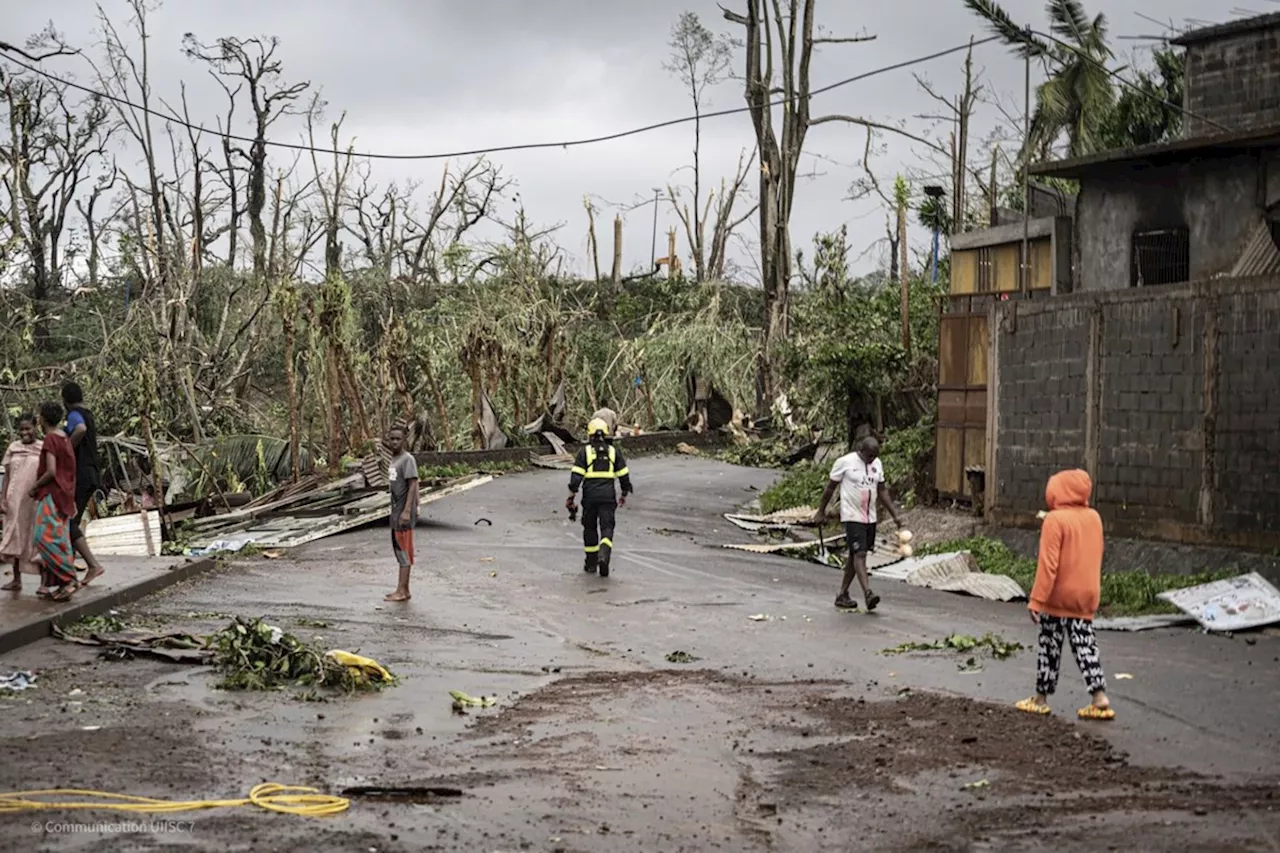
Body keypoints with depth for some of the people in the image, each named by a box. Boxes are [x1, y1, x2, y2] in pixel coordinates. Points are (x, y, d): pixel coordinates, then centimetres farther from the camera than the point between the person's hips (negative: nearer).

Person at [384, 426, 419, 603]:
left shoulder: (408, 459, -14)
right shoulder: (393, 460, 14)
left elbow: (412, 485, -20)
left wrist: (407, 510, -26)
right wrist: (396, 510, 17)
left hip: (404, 511, -10)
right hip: (395, 510, 10)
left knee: (404, 549, -8)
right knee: (398, 549, 12)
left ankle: (402, 591, -7)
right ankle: (403, 590, 18)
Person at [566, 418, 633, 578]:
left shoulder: (585, 451, 1)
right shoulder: (614, 452, 8)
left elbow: (576, 476, -6)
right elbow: (624, 476, 8)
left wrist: (570, 498, -4)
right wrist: (624, 495, 21)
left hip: (590, 495, 0)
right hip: (608, 495, 0)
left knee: (590, 527, 15)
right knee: (607, 528, -1)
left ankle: (591, 563, 20)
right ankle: (603, 556, -27)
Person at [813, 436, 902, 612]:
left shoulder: (877, 464, 7)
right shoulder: (845, 462, -10)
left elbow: (882, 491, 15)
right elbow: (830, 487, -2)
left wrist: (895, 515, 10)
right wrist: (821, 512, 2)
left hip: (870, 518, 6)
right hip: (852, 517, -6)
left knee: (855, 556, 10)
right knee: (859, 554, -17)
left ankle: (842, 594, 18)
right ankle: (868, 593, -27)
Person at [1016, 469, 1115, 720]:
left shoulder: (1055, 520, -16)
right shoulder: (1094, 517, 5)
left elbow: (1048, 565, -19)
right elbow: (1095, 557, 14)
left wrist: (1037, 600, -16)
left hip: (1058, 597, -6)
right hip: (1087, 596, 6)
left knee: (1050, 647, 5)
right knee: (1085, 645, 7)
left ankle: (1041, 699, 15)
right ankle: (1100, 698, -2)